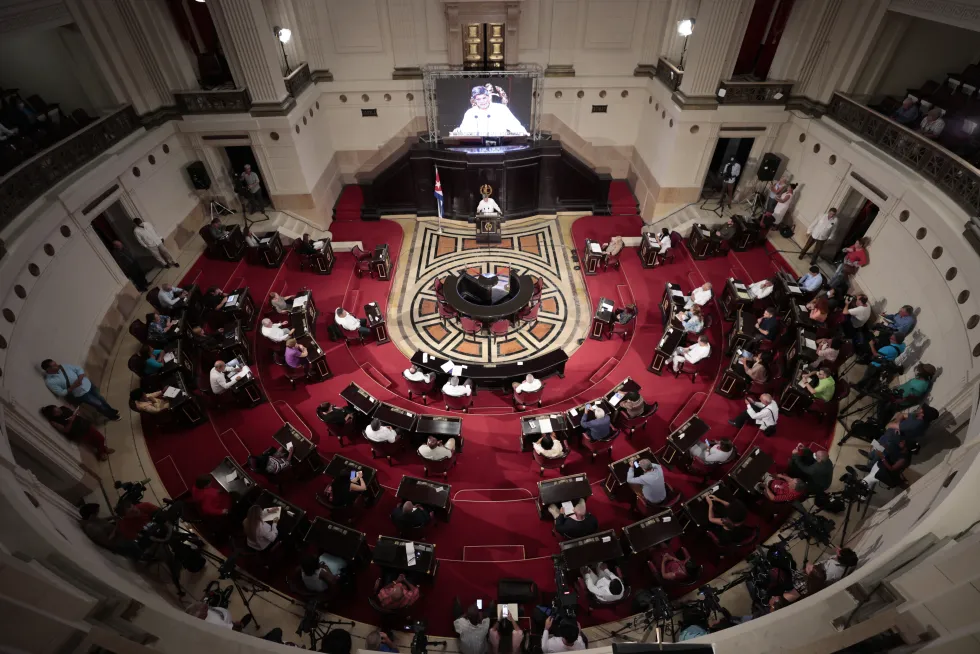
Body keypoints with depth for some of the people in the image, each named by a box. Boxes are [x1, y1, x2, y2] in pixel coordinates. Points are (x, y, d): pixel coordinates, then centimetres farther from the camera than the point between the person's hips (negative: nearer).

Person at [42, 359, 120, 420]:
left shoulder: (63, 366, -11)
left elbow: (78, 369, -3)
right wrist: (73, 386, -29)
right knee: (98, 404, 5)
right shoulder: (50, 381, -21)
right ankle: (112, 416, 30)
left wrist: (80, 378, -21)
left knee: (100, 398, 21)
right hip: (80, 394, -4)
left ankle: (112, 411, 46)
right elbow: (62, 393, -20)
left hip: (87, 384, 4)